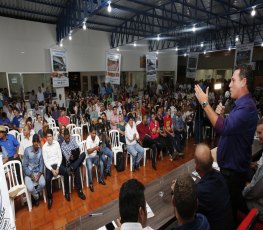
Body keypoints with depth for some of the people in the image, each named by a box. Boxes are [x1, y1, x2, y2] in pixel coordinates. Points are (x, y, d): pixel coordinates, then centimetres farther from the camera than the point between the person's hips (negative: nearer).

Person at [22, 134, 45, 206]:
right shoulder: (27, 150, -13)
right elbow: (24, 165, -8)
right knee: (30, 188, -24)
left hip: (38, 172, 2)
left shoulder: (41, 150, -5)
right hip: (28, 173, -2)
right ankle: (36, 197, 10)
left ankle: (36, 193, 13)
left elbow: (41, 163, -1)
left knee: (43, 184, -22)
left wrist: (40, 173, -16)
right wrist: (31, 174, -17)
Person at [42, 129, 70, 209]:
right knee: (47, 179, -28)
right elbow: (45, 161, -5)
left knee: (66, 172, -25)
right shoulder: (44, 146, -3)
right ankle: (49, 198, -5)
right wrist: (52, 170, -16)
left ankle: (67, 193, -6)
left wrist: (57, 168, -10)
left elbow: (60, 156, 1)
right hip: (49, 166, -1)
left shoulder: (56, 143, 1)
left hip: (57, 164, 1)